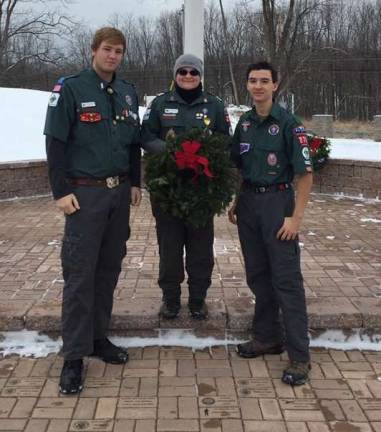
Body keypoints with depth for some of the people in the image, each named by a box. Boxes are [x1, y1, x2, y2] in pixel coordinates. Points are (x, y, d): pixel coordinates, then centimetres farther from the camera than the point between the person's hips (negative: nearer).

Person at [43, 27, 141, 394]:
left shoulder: (127, 93, 12)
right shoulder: (70, 88, -6)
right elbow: (55, 142, -9)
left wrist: (135, 183, 12)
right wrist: (61, 191, -13)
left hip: (119, 192, 6)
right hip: (85, 194, -6)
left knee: (110, 268, 10)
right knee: (80, 274, -5)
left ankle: (98, 337, 23)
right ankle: (74, 356, 2)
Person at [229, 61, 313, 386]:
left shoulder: (288, 124, -10)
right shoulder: (245, 123, 8)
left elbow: (305, 174, -12)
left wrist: (296, 217, -16)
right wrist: (236, 203, 11)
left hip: (277, 203, -6)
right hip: (249, 203, 6)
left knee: (287, 280, -5)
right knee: (257, 274, 13)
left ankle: (299, 356, 1)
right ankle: (268, 337, 28)